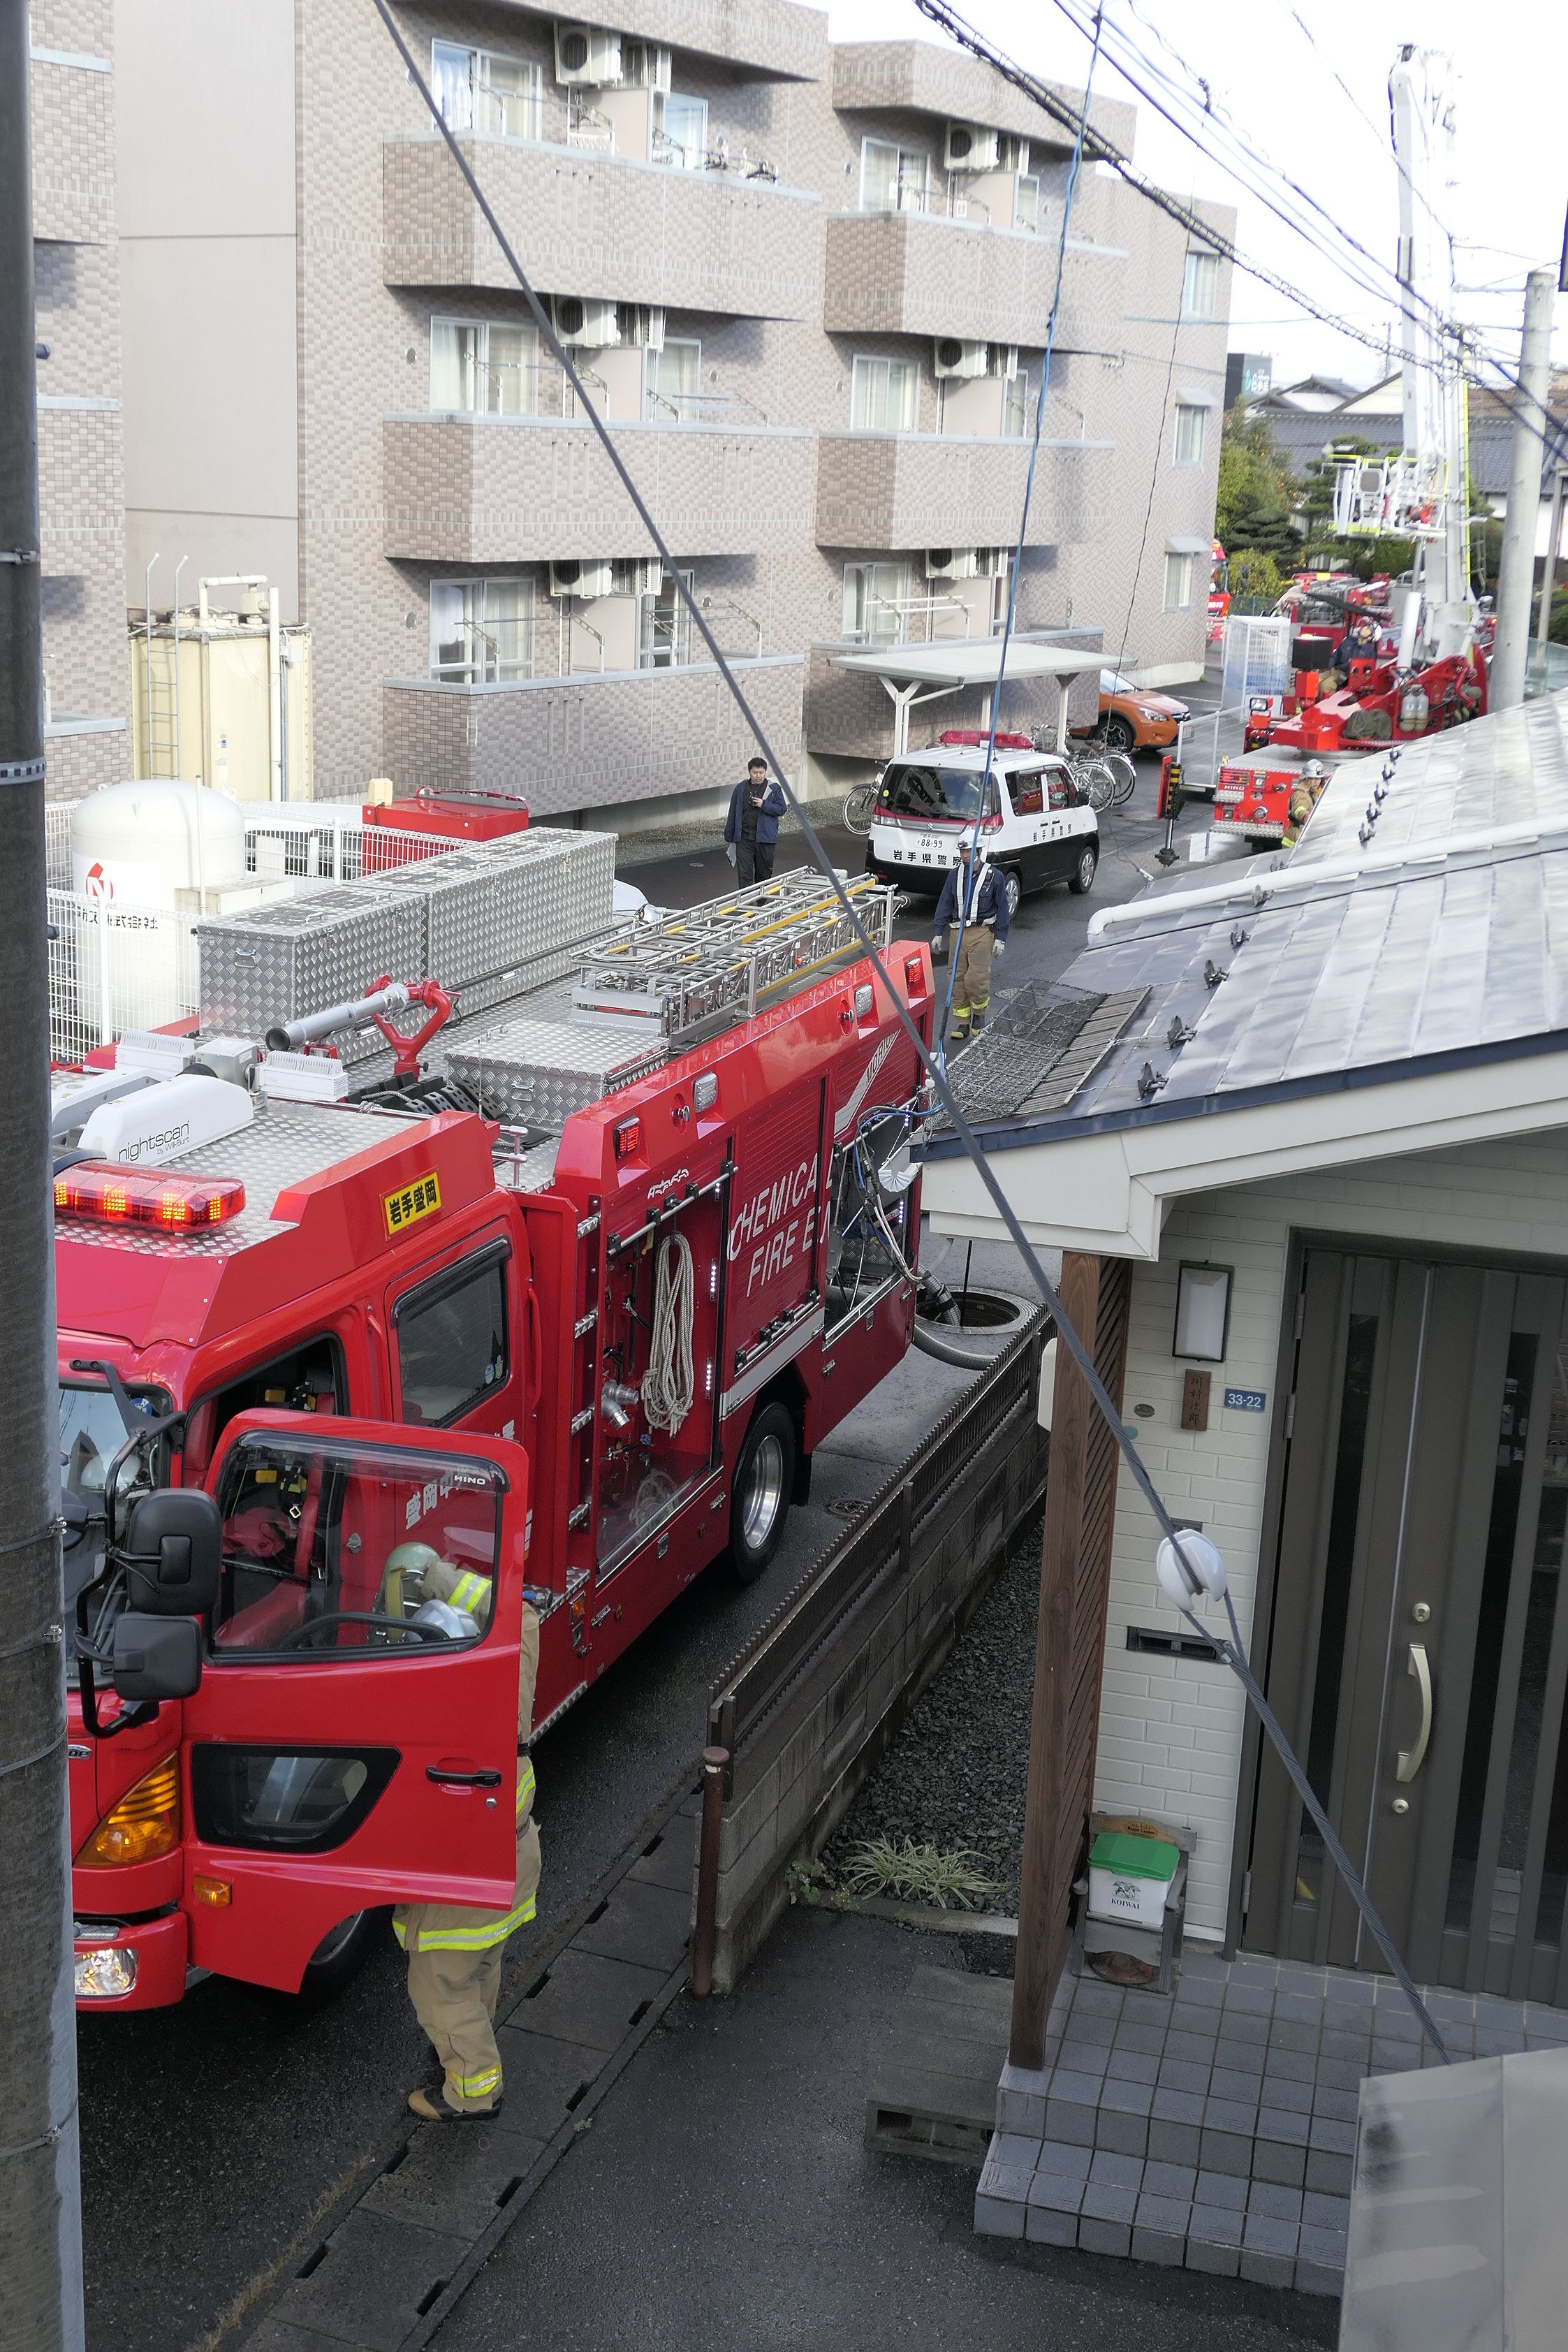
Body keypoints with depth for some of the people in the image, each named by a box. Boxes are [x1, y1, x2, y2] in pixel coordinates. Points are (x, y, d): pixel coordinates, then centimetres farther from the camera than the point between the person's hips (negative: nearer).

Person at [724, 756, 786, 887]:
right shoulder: (740, 789, 7)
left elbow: (781, 809, -2)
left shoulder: (774, 789, 1)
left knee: (764, 875, 10)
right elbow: (733, 814, 12)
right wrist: (729, 836, 11)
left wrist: (764, 805, -16)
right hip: (744, 839, 1)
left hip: (765, 839, -1)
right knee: (744, 874, -7)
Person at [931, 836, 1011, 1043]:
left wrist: (1000, 938, -3)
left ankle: (980, 1015, 13)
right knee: (957, 979, 2)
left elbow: (1002, 909, 2)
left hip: (982, 933, -4)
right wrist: (938, 933, 6)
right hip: (958, 931, 4)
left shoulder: (993, 876, -1)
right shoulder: (955, 874, 8)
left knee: (977, 979, -12)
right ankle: (962, 1024, 11)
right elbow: (944, 904, 12)